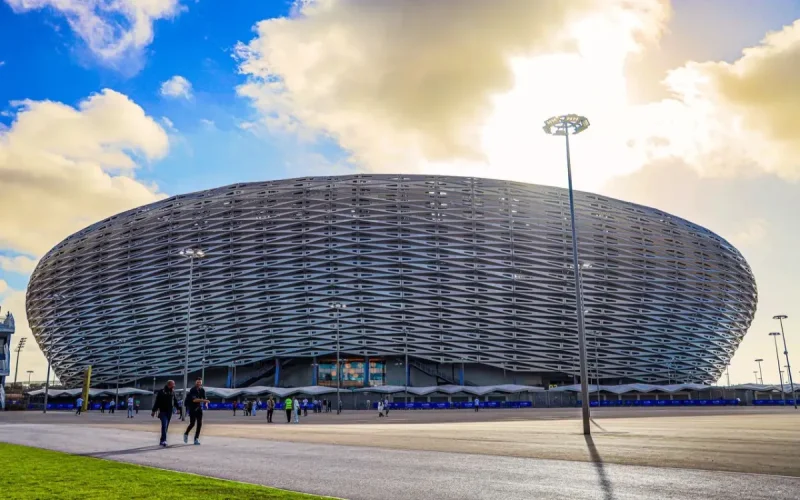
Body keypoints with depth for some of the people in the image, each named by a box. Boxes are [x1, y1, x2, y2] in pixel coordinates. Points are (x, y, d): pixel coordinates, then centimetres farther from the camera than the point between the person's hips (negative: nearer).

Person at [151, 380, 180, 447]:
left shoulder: (173, 392, 9)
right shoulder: (161, 392, -6)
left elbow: (175, 401, 14)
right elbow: (156, 402, -6)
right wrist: (153, 411, -7)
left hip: (169, 412, 5)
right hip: (162, 411, -5)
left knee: (166, 426, 9)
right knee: (164, 425, -16)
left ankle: (162, 440, 18)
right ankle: (164, 440, -20)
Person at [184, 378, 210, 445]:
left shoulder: (202, 390, 3)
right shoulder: (192, 390, -14)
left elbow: (204, 398, 11)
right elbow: (194, 400, -26)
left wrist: (205, 402, -12)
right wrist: (203, 400, -36)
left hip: (199, 409, 4)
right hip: (192, 409, -4)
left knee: (199, 424, -4)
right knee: (192, 423, -4)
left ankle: (196, 439, 4)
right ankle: (186, 434, 26)